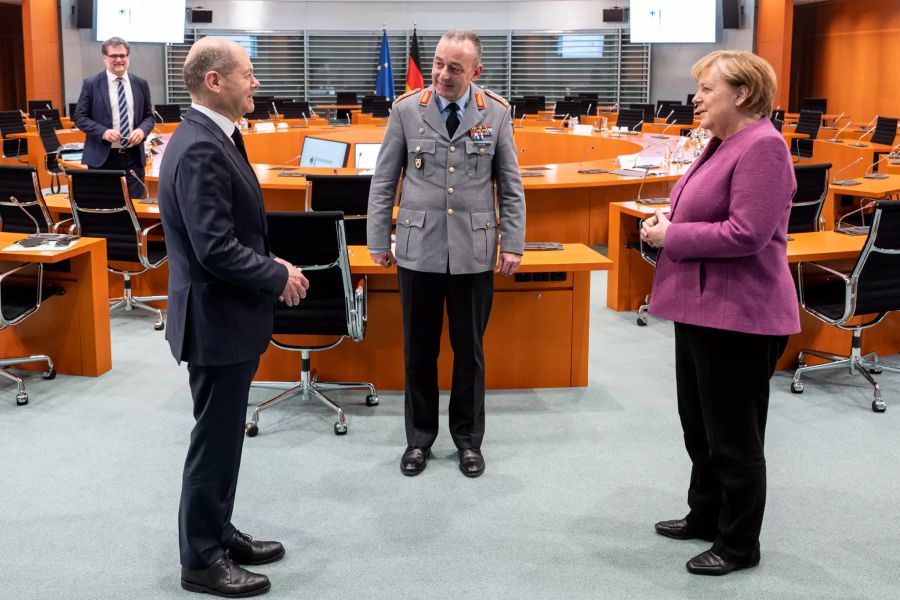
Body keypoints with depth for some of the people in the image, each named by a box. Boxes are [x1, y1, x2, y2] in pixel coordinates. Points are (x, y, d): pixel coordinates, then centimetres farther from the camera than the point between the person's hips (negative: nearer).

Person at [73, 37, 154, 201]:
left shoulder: (141, 84, 8)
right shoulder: (91, 84, 0)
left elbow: (149, 116, 14)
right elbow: (80, 117, 0)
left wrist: (142, 130, -9)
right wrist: (103, 132, -16)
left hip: (133, 157, 2)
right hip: (102, 157, -2)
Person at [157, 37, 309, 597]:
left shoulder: (214, 138, 9)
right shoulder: (200, 149, -23)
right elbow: (216, 248, -27)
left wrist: (270, 265, 6)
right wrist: (279, 277, -15)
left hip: (229, 315, 10)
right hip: (217, 319, -10)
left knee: (224, 435, 20)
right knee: (215, 441, 3)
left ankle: (217, 532, 34)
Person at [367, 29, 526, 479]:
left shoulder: (496, 113, 0)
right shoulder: (406, 110, -1)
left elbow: (510, 185, 5)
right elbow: (383, 181, 4)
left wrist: (513, 244, 0)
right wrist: (378, 241, 2)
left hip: (474, 251, 0)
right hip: (418, 249, 0)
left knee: (469, 350, 10)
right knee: (419, 349, 9)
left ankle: (468, 439, 26)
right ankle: (419, 438, 25)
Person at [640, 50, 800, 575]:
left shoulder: (762, 146, -19)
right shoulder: (723, 143, 12)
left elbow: (747, 233, -27)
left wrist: (671, 237, -17)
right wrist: (667, 222, 3)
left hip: (738, 315, -10)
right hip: (701, 307, 10)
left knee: (733, 435, 3)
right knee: (700, 425, 21)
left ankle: (740, 546, 18)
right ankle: (706, 517, 37)